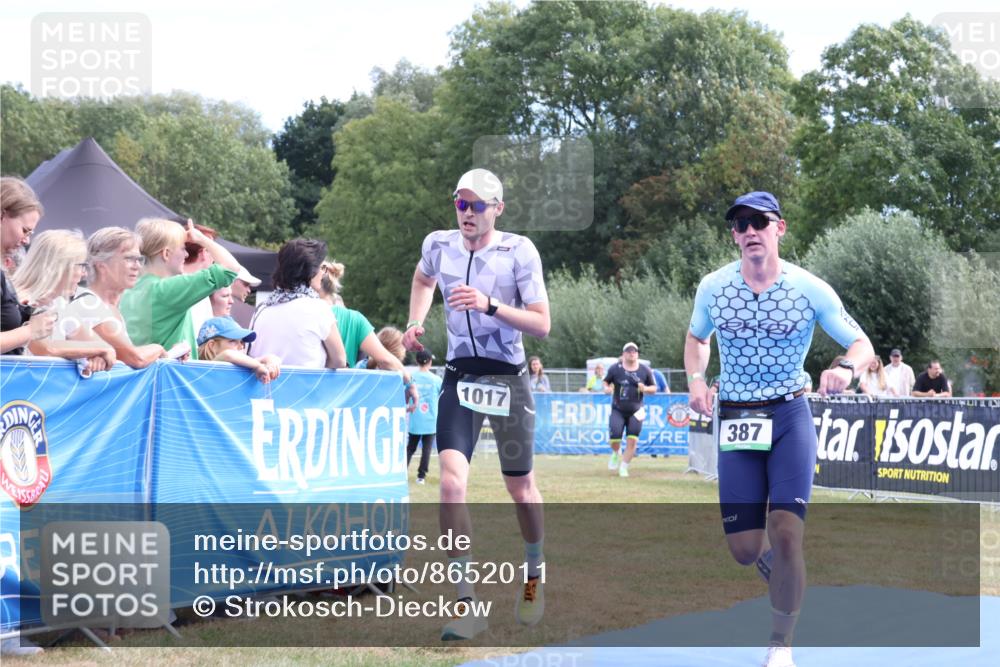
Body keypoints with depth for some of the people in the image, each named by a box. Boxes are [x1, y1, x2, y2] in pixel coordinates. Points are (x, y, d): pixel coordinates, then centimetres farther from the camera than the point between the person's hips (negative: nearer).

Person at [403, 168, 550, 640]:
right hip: (459, 377, 2)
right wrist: (416, 322, 12)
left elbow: (542, 325, -13)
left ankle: (534, 575, 40)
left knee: (520, 487, 11)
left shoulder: (519, 251, -10)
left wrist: (490, 305, -25)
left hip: (507, 379, -2)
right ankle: (468, 604, -13)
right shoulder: (438, 245, 1)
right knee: (452, 482, -17)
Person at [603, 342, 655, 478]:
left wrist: (645, 389, -16)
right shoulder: (615, 368, -6)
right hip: (618, 410, -1)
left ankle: (623, 467, 10)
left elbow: (654, 388, 6)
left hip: (635, 411, 1)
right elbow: (606, 381, 6)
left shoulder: (645, 370, -1)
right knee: (615, 436, -12)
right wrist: (606, 388, -17)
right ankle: (616, 453, 24)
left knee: (632, 440, -5)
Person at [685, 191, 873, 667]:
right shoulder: (713, 287, -2)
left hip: (790, 417, -2)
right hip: (735, 419, 2)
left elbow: (862, 345, -3)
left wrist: (846, 369, -26)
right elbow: (696, 338, 18)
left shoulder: (811, 289, -8)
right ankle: (784, 574, 36)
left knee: (786, 536, -15)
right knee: (744, 549, -1)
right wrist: (695, 379, -2)